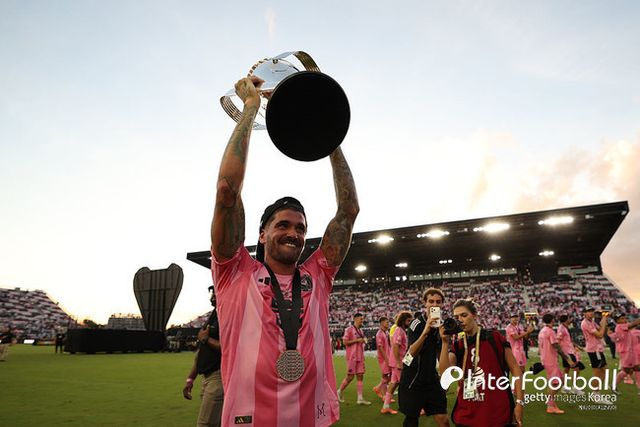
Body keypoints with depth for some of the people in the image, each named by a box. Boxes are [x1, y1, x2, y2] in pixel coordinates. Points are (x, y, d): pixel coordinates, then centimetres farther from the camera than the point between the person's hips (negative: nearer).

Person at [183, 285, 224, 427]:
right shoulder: (211, 317, 19)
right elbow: (200, 351, 22)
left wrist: (207, 339, -11)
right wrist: (190, 378, 18)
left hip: (219, 376, -9)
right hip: (206, 378, 9)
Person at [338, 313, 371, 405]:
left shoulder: (360, 330, 15)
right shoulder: (349, 330, -9)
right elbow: (345, 342, -14)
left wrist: (364, 340, 5)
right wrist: (357, 340, -17)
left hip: (360, 357, 7)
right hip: (352, 357, -7)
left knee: (360, 376, 4)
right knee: (350, 377, -2)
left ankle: (360, 398, 6)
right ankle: (339, 392, 18)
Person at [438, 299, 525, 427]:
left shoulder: (494, 338, -4)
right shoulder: (458, 346, 5)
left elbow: (515, 370, -1)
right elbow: (444, 373, -9)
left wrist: (519, 403, -7)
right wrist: (445, 342, -13)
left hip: (497, 413, -3)